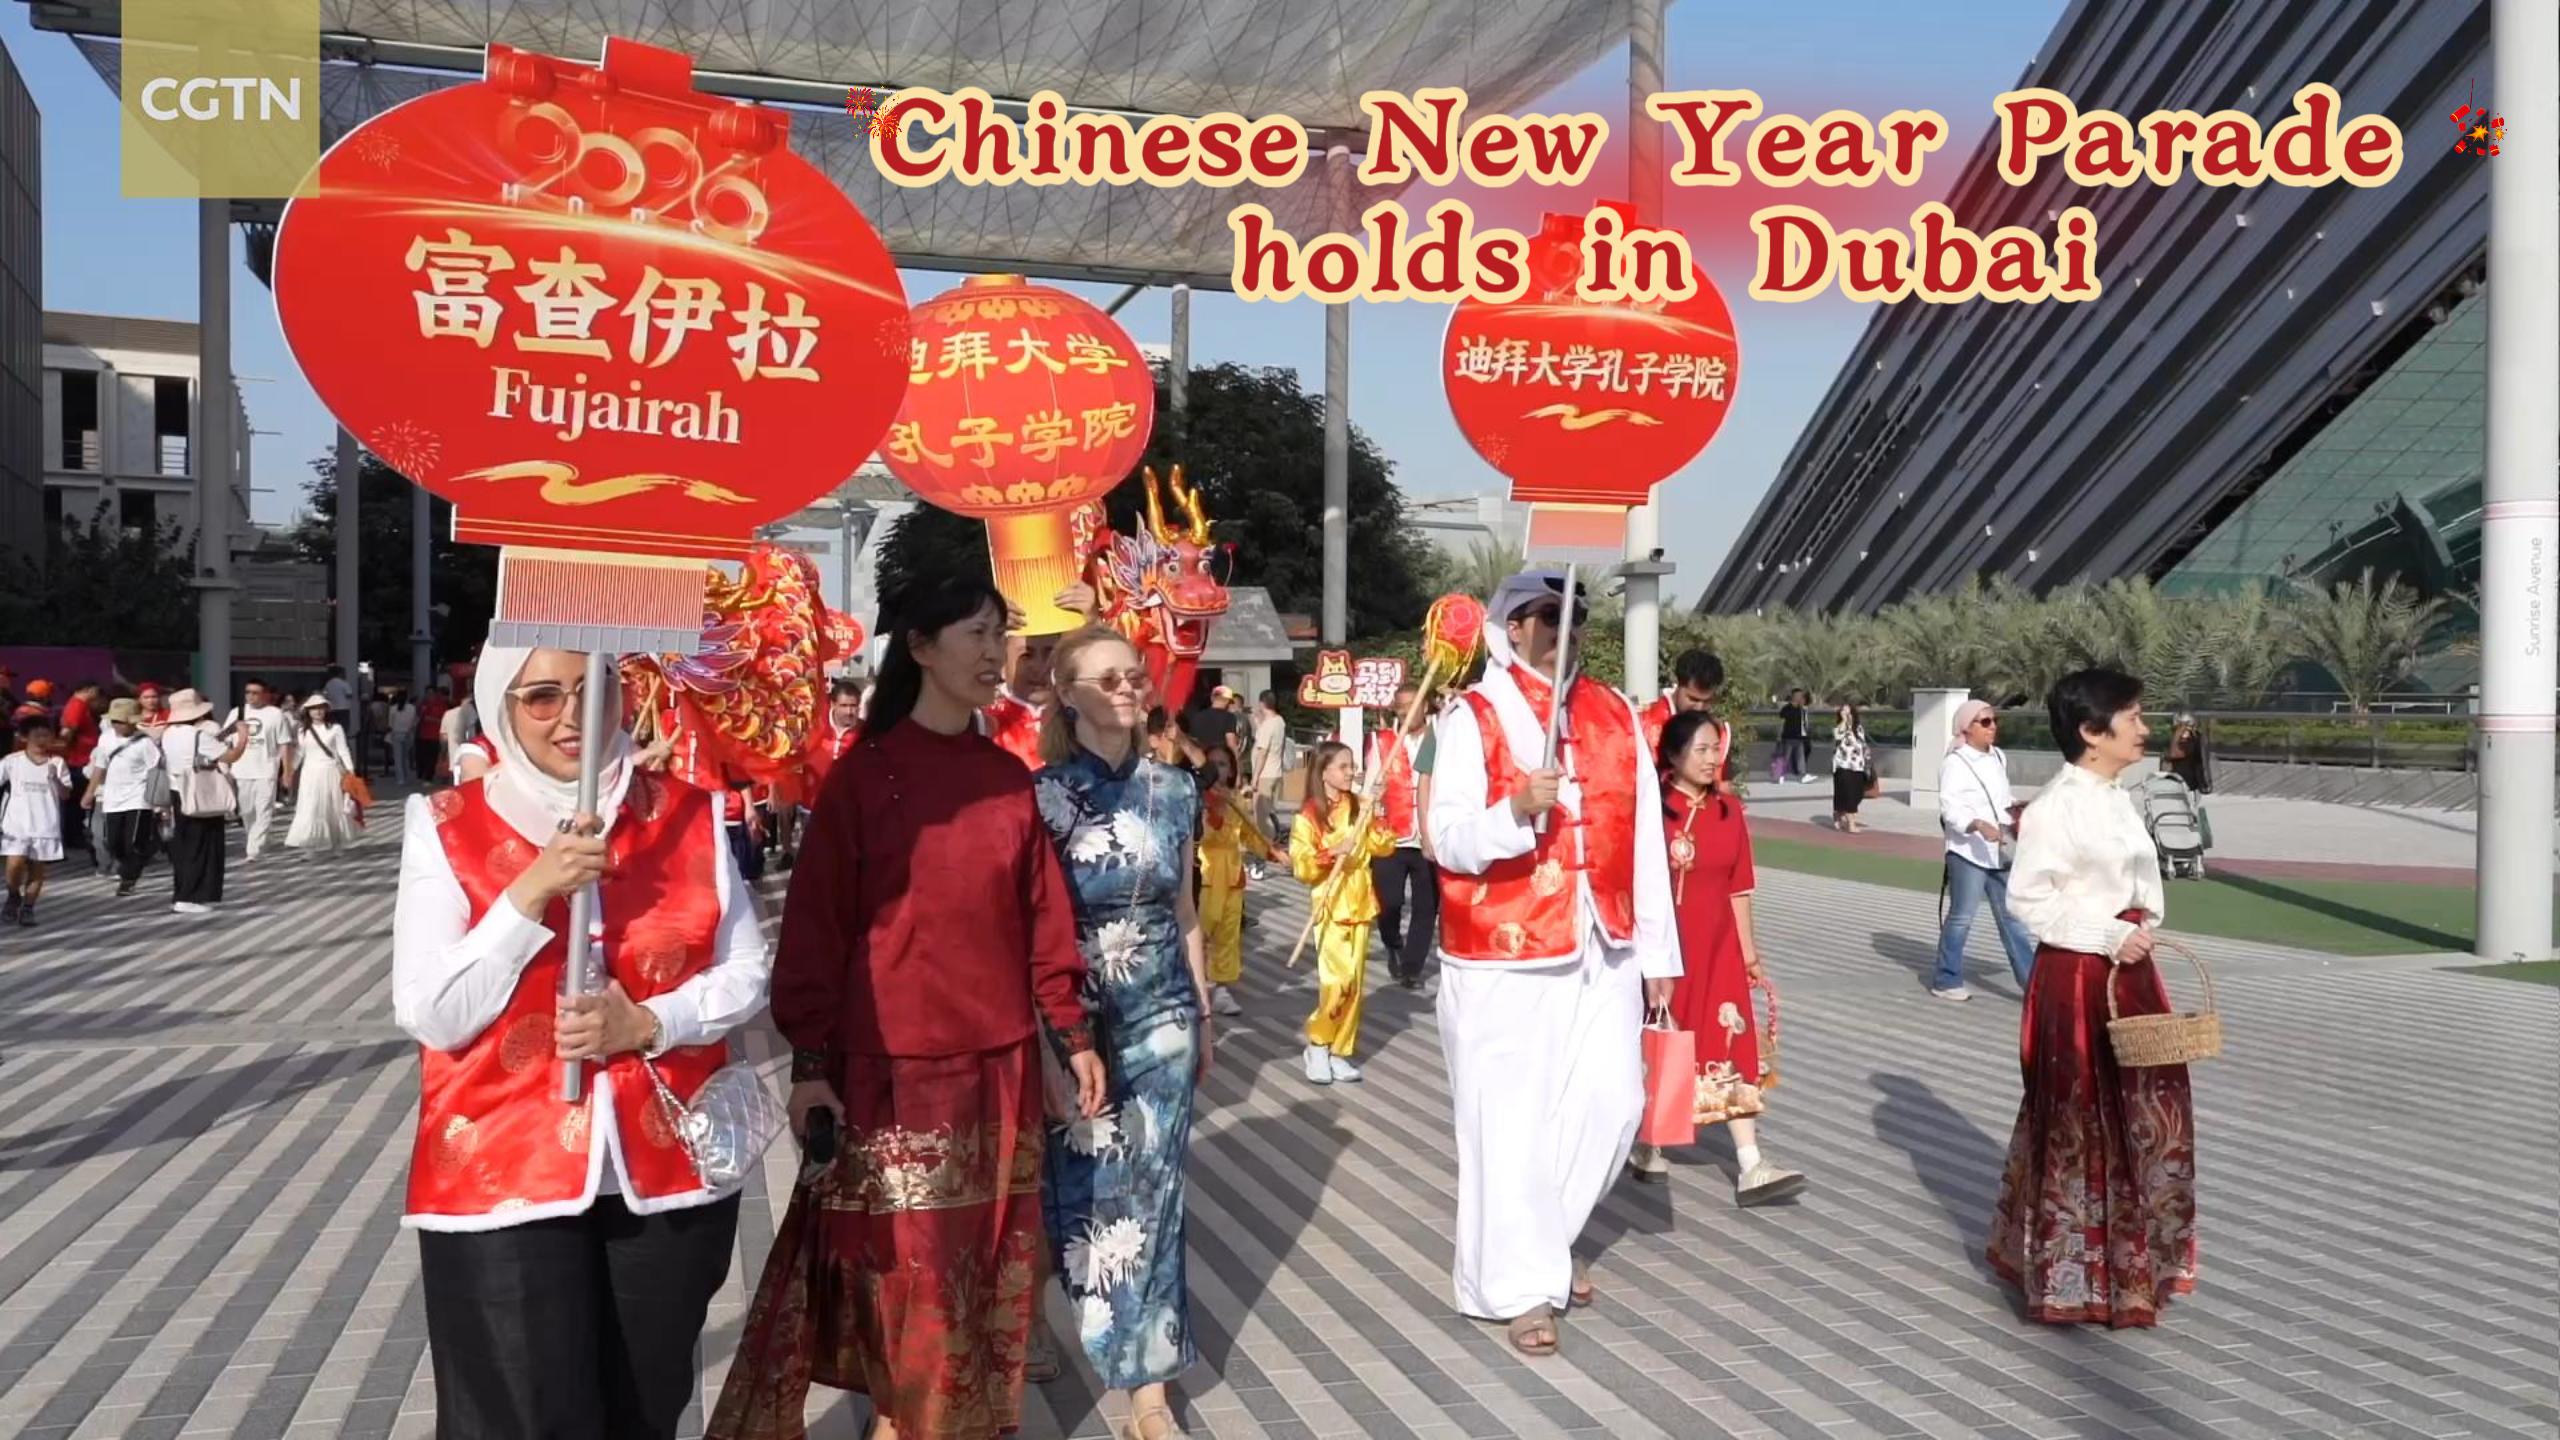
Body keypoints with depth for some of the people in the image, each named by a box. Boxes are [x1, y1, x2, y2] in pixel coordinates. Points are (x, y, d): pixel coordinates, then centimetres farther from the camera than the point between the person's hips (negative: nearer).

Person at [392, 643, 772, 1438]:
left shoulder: (688, 814, 1)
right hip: (504, 1179, -2)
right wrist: (531, 894, -19)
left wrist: (647, 1024, -14)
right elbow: (429, 1016, -9)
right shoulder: (447, 825, -3)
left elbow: (747, 975, 3)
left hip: (668, 1169, 2)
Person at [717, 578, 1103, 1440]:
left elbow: (1042, 918, 8)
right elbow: (817, 924, -7)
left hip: (998, 1062, 4)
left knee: (985, 1255, 12)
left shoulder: (1010, 779, 5)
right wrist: (809, 1061, -9)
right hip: (891, 1063, -4)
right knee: (901, 1257, 4)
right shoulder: (863, 774, -7)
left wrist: (1071, 1033, 7)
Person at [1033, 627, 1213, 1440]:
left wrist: (1204, 1015, 14)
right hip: (1076, 1022, -2)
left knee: (1151, 1192, 5)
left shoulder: (1173, 790, 2)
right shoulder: (1041, 795, -9)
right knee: (1082, 1187, 8)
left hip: (1161, 1016, 3)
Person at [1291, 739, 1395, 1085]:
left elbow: (1385, 848, 4)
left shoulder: (1359, 808, 6)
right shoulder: (1307, 817, -8)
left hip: (1360, 906, 5)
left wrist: (1375, 820, -11)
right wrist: (1332, 852, -24)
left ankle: (1339, 1052, 16)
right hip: (1331, 907, -5)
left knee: (1355, 983, 6)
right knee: (1338, 981, -14)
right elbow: (1301, 869, -12)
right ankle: (1317, 1046, 5)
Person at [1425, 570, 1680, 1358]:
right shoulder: (1472, 719, -6)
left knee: (1612, 1101, 9)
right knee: (1511, 1118, 0)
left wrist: (1658, 948, 9)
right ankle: (1524, 1283, 14)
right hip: (1505, 953, -5)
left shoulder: (1615, 713, 9)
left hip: (1603, 946, 5)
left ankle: (1547, 1242, 31)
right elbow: (1449, 840, -11)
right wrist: (1515, 810, -30)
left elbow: (1644, 836, 9)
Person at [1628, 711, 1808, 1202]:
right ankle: (1644, 1145, 30)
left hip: (1716, 948, 4)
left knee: (1732, 1052, 1)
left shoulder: (1729, 810, 4)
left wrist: (1749, 954, 9)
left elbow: (1738, 888, 8)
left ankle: (1751, 1167, 2)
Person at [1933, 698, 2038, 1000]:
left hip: (1997, 851, 8)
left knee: (2012, 915, 9)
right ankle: (1946, 981, 12)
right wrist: (1979, 825, -34)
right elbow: (1950, 806, -20)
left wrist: (2013, 815, 5)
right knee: (1961, 917, -1)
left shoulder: (1998, 758, 13)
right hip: (1967, 851, -7)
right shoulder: (1955, 763, -12)